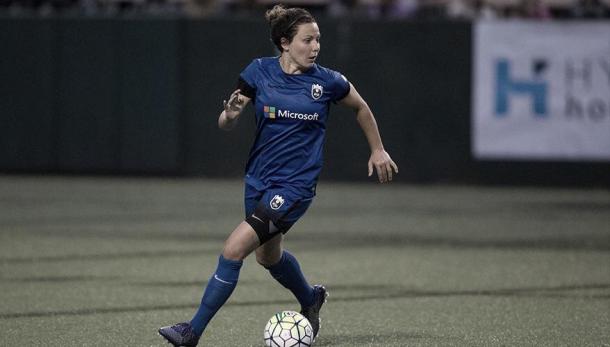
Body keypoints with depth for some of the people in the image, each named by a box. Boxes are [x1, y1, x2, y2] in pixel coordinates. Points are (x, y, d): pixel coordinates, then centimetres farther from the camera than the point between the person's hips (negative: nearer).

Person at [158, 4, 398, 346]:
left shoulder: (327, 81, -10)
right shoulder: (259, 72, -5)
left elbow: (361, 107, 10)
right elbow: (225, 125, -2)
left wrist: (378, 150, 17)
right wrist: (231, 113, -25)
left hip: (296, 186, -5)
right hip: (259, 179, 5)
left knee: (234, 249, -16)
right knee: (269, 256, 23)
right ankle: (311, 299, 54)